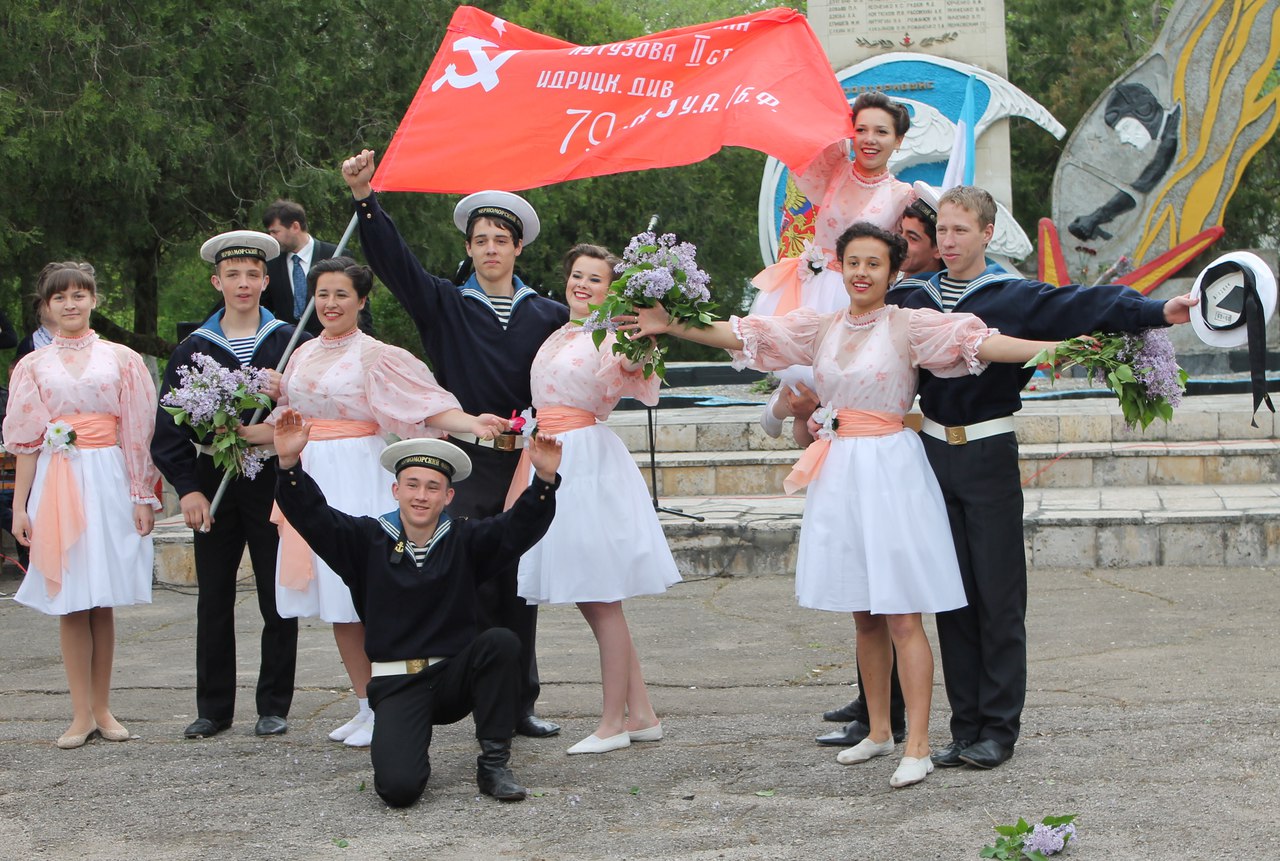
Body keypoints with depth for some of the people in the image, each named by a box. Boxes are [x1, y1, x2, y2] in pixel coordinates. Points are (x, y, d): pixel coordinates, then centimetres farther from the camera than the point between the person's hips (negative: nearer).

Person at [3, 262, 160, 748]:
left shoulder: (121, 360, 7)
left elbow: (137, 433, 5)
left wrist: (142, 497, -1)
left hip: (109, 481, -1)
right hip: (57, 484, 1)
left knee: (102, 601, 1)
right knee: (69, 603, 0)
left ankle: (102, 709, 9)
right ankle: (82, 714, 3)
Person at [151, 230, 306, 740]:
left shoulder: (288, 343, 3)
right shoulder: (193, 349, 6)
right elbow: (168, 426, 4)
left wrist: (286, 397, -20)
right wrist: (187, 489, -5)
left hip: (272, 482, -1)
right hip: (213, 484, 2)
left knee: (277, 601, 2)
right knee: (213, 602, 6)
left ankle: (274, 707, 12)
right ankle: (213, 708, 16)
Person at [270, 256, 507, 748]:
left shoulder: (375, 355, -4)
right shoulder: (303, 355, 14)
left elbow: (426, 406, -14)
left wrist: (471, 423, -29)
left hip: (358, 476, -6)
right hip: (312, 478, 6)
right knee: (336, 601, 8)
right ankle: (366, 704, 17)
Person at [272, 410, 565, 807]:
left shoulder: (465, 539, 4)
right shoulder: (369, 539, 4)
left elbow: (519, 528, -10)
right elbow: (311, 516, -7)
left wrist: (545, 480, -29)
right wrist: (289, 464, -25)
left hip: (456, 675, 2)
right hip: (397, 683, -2)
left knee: (501, 641, -30)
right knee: (398, 787, -25)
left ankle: (494, 763, -15)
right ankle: (408, 752, 16)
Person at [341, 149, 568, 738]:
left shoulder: (548, 315, 10)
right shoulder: (445, 306, 7)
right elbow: (391, 259, -3)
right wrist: (364, 198, -16)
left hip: (527, 461, 2)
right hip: (466, 465, -1)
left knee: (520, 585, 6)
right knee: (474, 585, -4)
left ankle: (520, 703, 14)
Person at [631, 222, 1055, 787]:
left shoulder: (909, 325, -5)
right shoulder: (820, 327, 9)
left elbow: (976, 341, -16)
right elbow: (744, 334, 6)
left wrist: (1050, 348, -28)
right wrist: (672, 326, 1)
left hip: (890, 470, -5)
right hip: (838, 474, 5)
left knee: (902, 617, -7)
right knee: (864, 616, 12)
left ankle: (917, 746, -5)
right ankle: (878, 732, 23)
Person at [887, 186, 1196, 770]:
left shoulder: (1015, 298, -3)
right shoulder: (910, 299, 8)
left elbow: (1087, 306, -15)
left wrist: (1159, 311, -28)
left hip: (990, 453, -3)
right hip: (933, 453, 3)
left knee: (999, 595, -1)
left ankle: (999, 728, 7)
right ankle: (966, 727, 12)